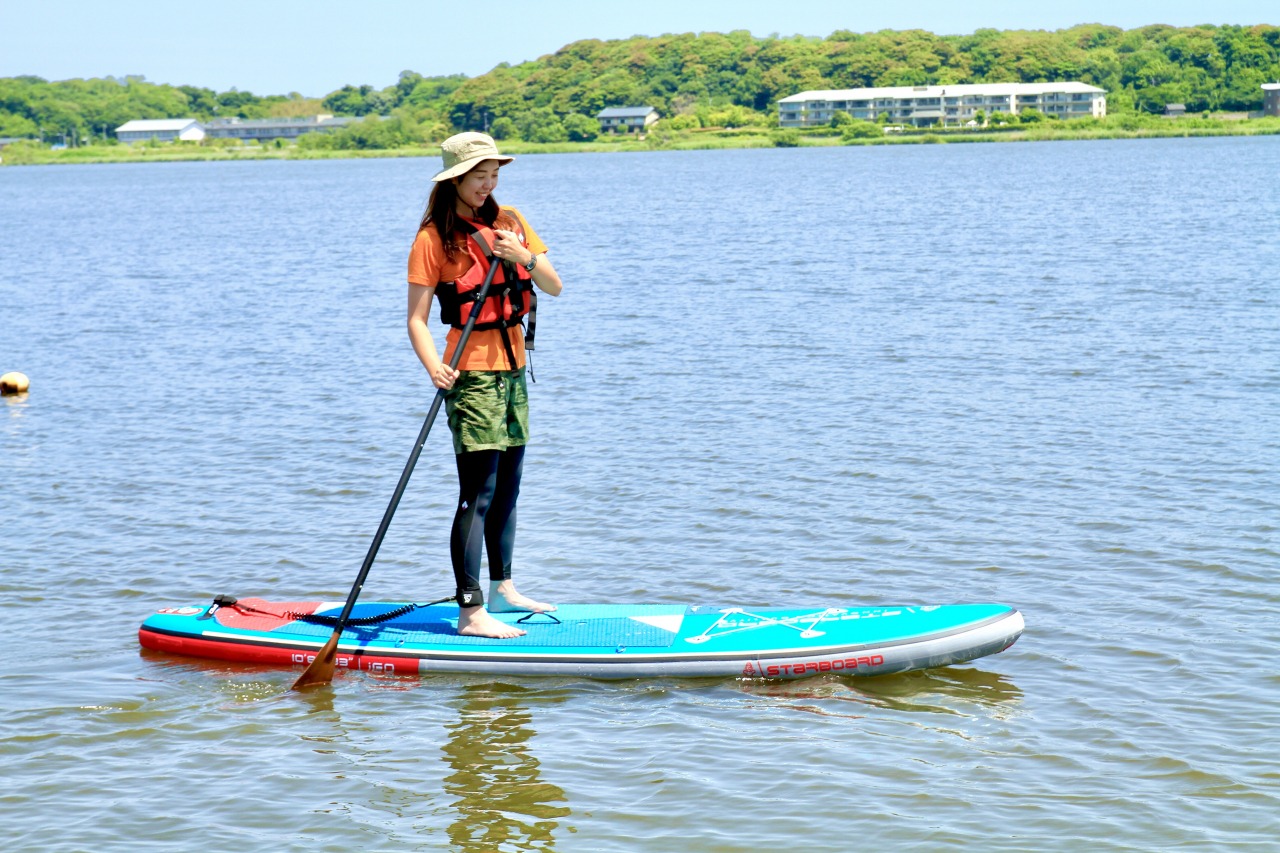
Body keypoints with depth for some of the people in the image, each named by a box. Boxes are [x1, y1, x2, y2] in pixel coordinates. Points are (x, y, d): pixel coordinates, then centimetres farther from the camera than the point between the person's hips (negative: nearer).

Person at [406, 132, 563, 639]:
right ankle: (471, 613, -14)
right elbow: (416, 318, -13)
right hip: (472, 373, -7)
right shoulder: (434, 237, -9)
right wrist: (434, 367, -30)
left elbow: (554, 288, 4)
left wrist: (524, 258, -15)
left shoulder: (509, 222, 8)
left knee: (507, 486, 16)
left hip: (512, 369, 7)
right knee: (478, 493, -12)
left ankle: (502, 590, 29)